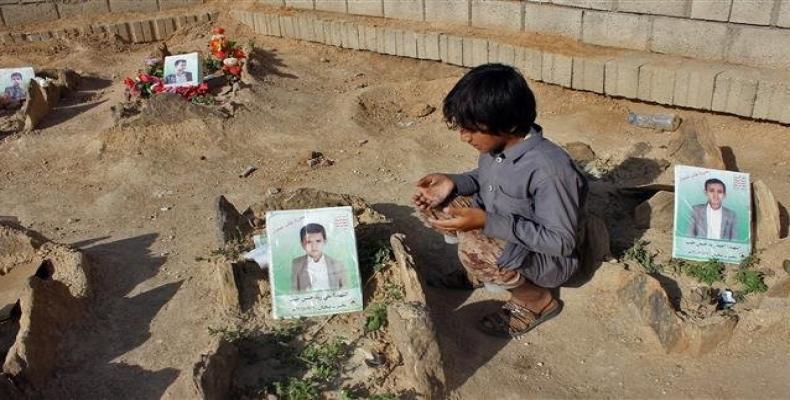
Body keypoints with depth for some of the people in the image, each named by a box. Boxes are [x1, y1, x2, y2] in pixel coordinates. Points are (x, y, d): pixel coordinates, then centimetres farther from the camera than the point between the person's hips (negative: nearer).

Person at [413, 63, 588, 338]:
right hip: (500, 234, 7)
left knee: (476, 248, -35)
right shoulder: (496, 145, -9)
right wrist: (453, 183, -10)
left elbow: (561, 241, -29)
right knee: (433, 204, -3)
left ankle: (537, 300, -7)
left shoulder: (549, 169, -32)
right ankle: (481, 272, 14)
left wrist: (487, 222, -34)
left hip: (548, 259, -7)